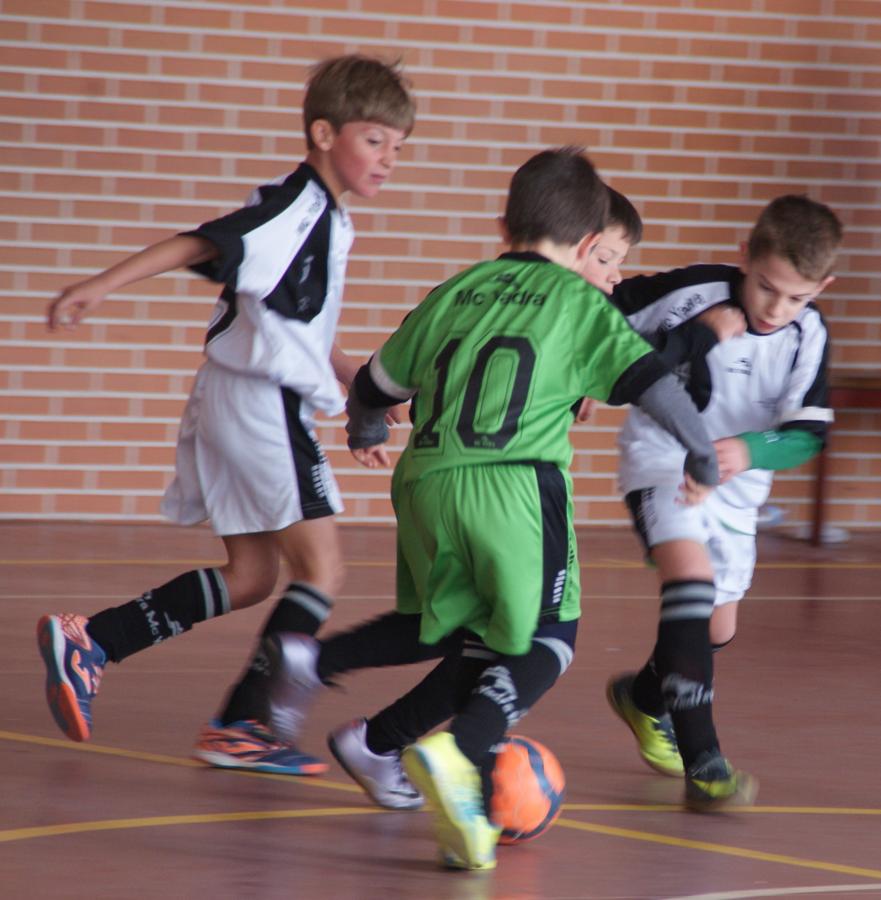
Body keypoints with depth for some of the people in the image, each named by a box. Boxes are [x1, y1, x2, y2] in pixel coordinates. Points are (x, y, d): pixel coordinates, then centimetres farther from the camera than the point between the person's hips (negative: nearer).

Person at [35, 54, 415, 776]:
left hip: (239, 407, 10)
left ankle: (86, 641, 11)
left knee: (251, 576, 14)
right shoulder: (296, 209, -15)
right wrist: (97, 288, -31)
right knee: (321, 567, -6)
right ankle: (242, 724, -5)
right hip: (261, 403, -10)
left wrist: (357, 376, 21)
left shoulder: (326, 221, 16)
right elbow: (194, 246, -24)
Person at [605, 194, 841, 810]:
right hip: (663, 463, -5)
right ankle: (702, 760, -31)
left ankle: (646, 699, 49)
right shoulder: (692, 294, -22)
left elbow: (808, 435, -18)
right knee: (691, 577, -28)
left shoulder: (809, 336, -13)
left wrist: (750, 450, -35)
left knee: (718, 630, 15)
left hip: (737, 482, 5)